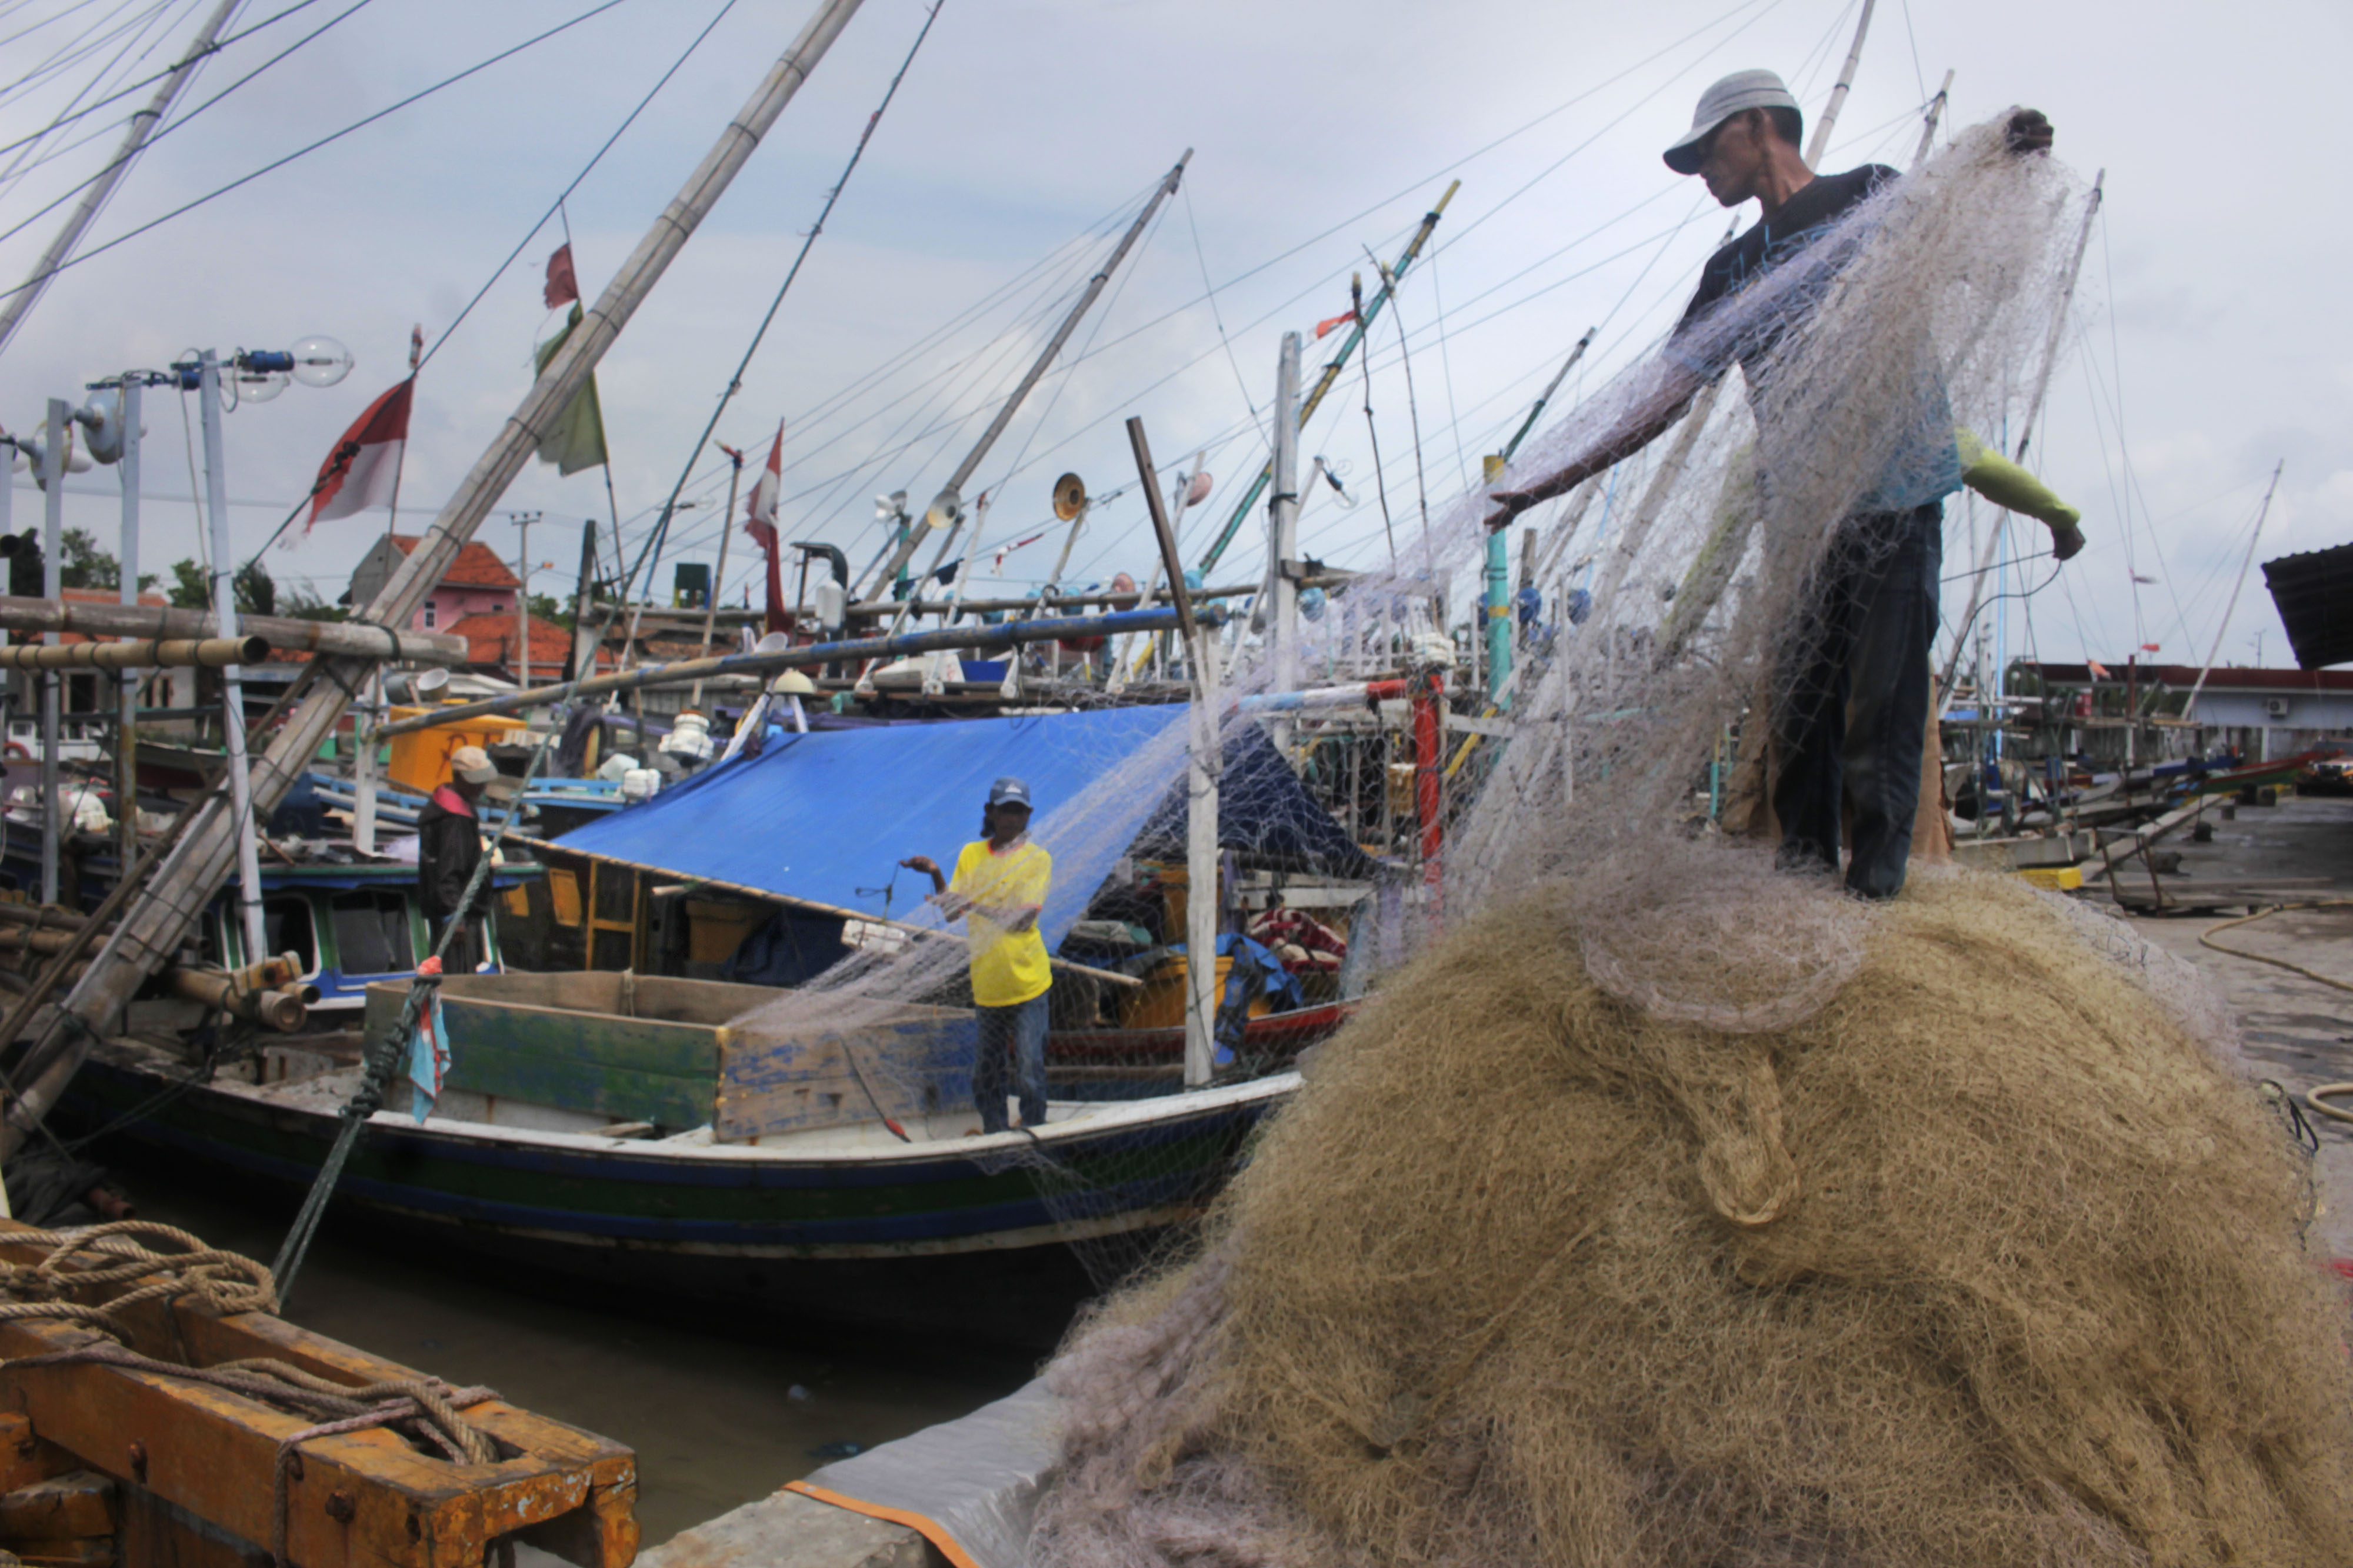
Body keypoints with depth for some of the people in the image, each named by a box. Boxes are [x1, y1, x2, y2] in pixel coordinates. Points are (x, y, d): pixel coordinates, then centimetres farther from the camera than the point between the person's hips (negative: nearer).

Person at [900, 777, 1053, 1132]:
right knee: (987, 1071, 12)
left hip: (1027, 983, -4)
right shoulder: (971, 855, 8)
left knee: (1029, 1071, -6)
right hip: (986, 982, 4)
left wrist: (976, 904, -30)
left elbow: (1023, 919, -17)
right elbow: (952, 911, 3)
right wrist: (935, 875, -12)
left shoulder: (1037, 859, -4)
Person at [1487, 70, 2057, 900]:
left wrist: (2015, 169, -23)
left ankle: (1874, 898, -1)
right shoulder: (1734, 268, 20)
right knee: (1799, 719, 2)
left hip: (1893, 497, -5)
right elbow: (1667, 398, 17)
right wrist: (1551, 484, 11)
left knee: (1877, 714, -8)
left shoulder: (1869, 196, 6)